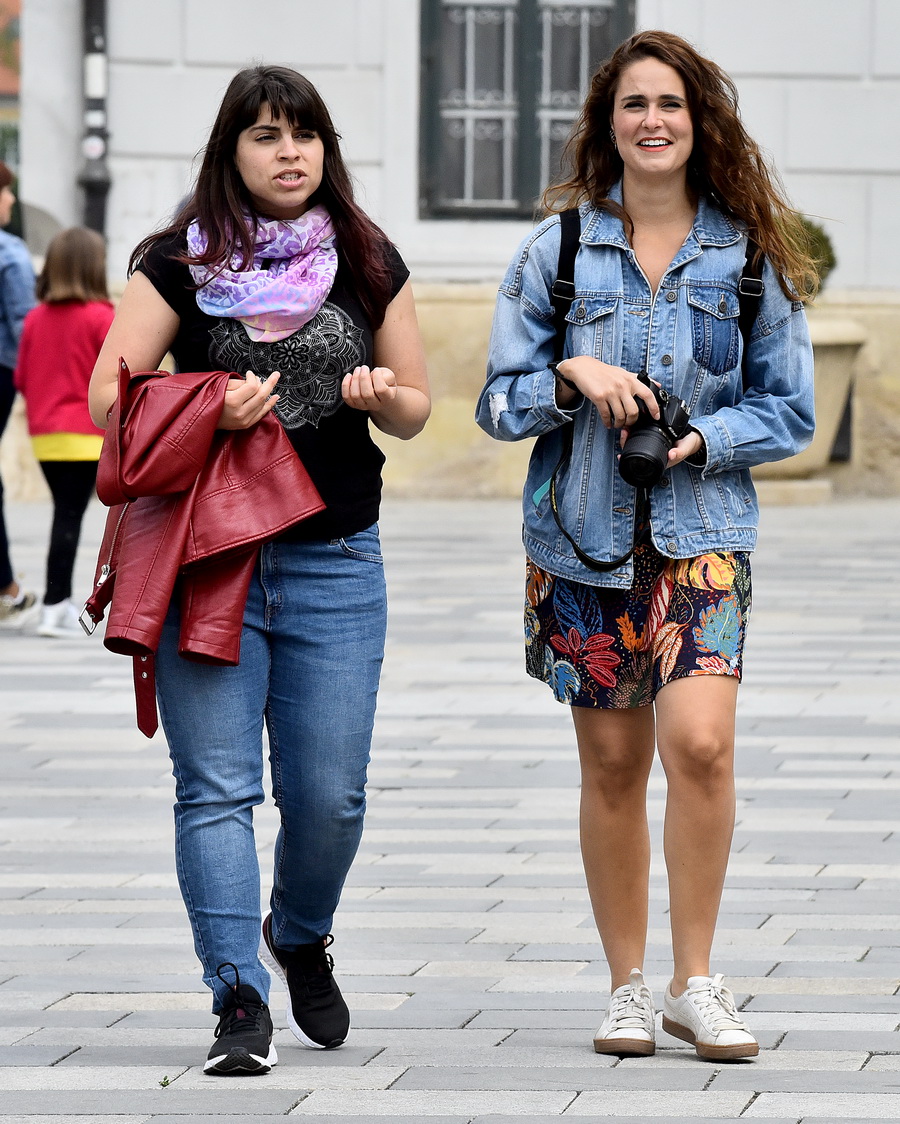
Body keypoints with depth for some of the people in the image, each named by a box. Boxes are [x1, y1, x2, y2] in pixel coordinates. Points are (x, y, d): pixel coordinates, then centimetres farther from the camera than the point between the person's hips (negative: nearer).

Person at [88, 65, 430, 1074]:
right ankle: (239, 1002, -6)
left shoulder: (368, 264, 9)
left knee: (328, 791, 1)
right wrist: (208, 410, -19)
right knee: (216, 788, -7)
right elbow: (109, 396, -2)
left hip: (333, 563, 2)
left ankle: (300, 939, 31)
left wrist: (379, 397, -8)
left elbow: (416, 406, 15)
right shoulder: (180, 263, 2)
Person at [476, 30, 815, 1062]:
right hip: (584, 533, 1)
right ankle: (628, 986, 18)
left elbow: (788, 408, 7)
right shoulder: (559, 249, 5)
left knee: (700, 740, -19)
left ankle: (694, 983, -8)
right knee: (613, 764, 5)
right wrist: (573, 376, -13)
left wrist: (703, 437, -10)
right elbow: (498, 403, 6)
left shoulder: (748, 254, 4)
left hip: (701, 529, -1)